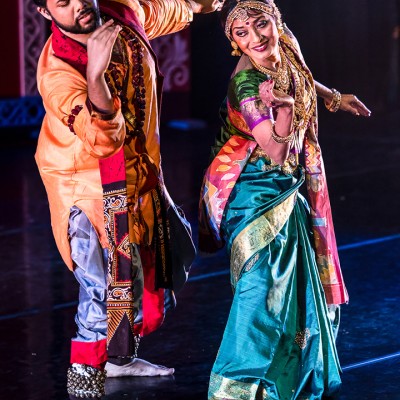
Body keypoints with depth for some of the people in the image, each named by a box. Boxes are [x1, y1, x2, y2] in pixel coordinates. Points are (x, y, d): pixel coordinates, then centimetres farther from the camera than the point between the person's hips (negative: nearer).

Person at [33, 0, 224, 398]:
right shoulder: (56, 71, -30)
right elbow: (103, 137, -42)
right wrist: (95, 74, -53)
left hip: (138, 172, 8)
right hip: (88, 183, -7)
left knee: (148, 265, 21)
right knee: (103, 286, -13)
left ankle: (120, 357, 41)